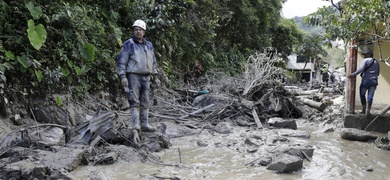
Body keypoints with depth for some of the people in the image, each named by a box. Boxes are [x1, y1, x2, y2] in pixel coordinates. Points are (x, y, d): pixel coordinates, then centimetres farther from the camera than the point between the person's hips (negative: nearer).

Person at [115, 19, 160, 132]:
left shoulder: (149, 45, 16)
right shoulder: (128, 45, -2)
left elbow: (153, 62, 22)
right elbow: (121, 61, -6)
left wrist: (155, 77, 18)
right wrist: (122, 76, -15)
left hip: (146, 77, 6)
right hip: (133, 76, -6)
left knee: (145, 102, 8)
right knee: (134, 101, -10)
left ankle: (145, 124, 13)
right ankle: (136, 125, -11)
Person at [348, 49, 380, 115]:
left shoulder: (365, 60, -3)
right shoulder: (377, 62, 16)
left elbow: (361, 69, -18)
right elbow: (378, 73, 18)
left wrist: (353, 74, -21)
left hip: (366, 80, -4)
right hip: (374, 81, 5)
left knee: (362, 94, 11)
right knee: (370, 97, 2)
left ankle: (364, 109, 12)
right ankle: (368, 111, -1)